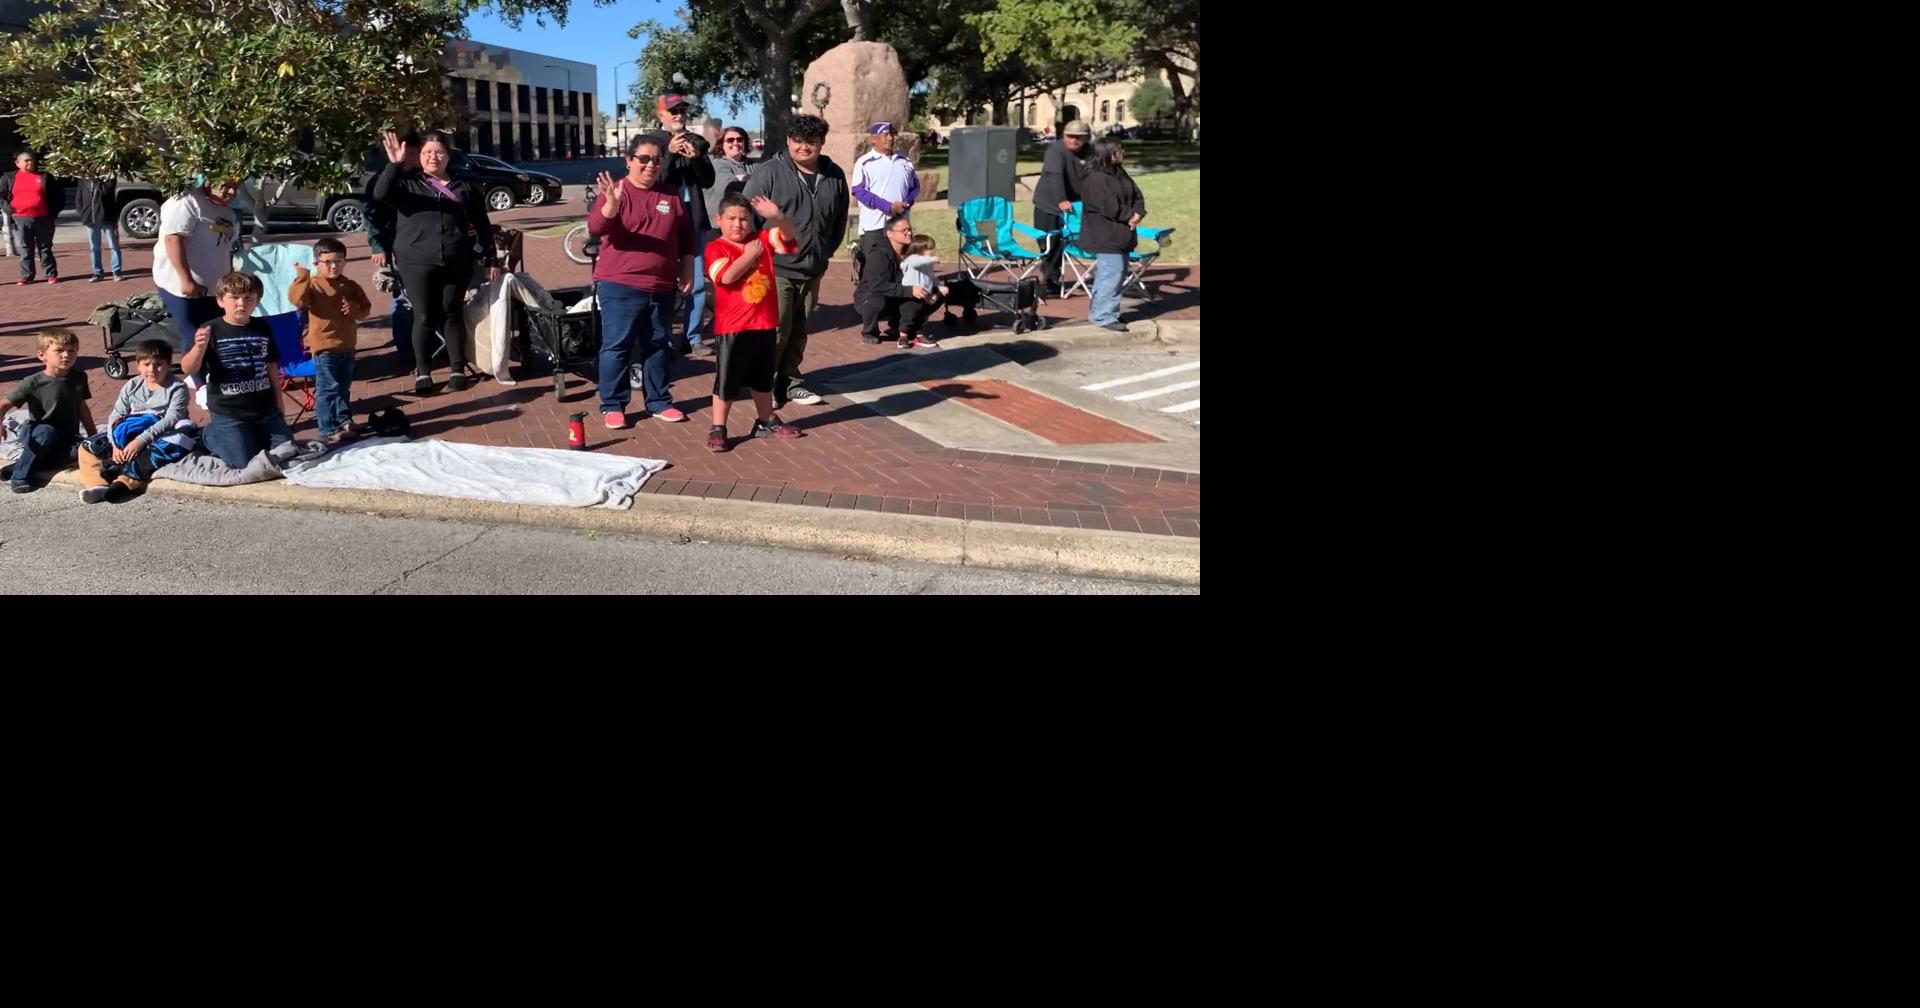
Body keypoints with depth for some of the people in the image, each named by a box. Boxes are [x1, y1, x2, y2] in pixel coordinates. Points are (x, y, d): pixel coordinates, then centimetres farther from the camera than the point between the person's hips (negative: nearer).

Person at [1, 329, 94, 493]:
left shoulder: (79, 377, 2)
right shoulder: (33, 383, -11)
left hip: (68, 437, 4)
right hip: (38, 435, -4)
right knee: (47, 432, -37)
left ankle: (21, 462, -6)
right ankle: (19, 474, -20)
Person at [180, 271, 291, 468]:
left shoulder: (262, 328, 4)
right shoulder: (211, 331, -9)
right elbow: (188, 369, -18)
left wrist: (279, 407, 14)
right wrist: (199, 347, -39)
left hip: (266, 410, 4)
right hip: (229, 414, -4)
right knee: (245, 464, -6)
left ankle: (254, 437, 32)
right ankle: (213, 436, 22)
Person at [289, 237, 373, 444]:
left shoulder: (350, 286, 7)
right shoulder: (313, 285, -9)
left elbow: (366, 307, 11)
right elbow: (297, 299, -25)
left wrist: (354, 309, -9)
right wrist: (302, 277, -30)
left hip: (347, 345, 6)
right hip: (324, 347, -5)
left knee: (344, 388, 18)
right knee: (328, 389, -4)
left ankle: (344, 421, 32)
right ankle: (327, 429, 0)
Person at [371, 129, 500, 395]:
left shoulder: (464, 187, 12)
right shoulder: (408, 183, 7)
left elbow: (483, 226, 13)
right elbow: (381, 193, -13)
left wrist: (491, 260, 8)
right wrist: (394, 164, -27)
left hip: (456, 263, 1)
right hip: (416, 263, -1)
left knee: (452, 316, 5)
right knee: (424, 318, -1)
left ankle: (457, 371, 12)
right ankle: (423, 374, 5)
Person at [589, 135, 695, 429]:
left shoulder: (671, 196, 7)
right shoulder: (616, 191, -6)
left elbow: (686, 239, 16)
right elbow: (595, 228, -20)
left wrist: (687, 272, 11)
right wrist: (611, 205, -37)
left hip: (661, 287, 4)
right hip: (619, 286, -4)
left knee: (658, 345, 12)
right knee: (616, 345, 0)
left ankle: (659, 401, 23)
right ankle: (612, 405, 8)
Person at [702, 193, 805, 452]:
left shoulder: (762, 240, 7)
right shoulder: (715, 248, -8)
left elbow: (787, 236, -2)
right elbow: (727, 276, -23)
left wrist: (776, 217, -20)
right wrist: (750, 254, -15)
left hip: (764, 324, 6)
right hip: (732, 327, -5)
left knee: (763, 378, 20)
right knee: (726, 380, 0)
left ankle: (766, 422, 35)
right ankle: (718, 429, 10)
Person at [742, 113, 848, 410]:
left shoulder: (835, 176, 5)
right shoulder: (768, 173, -10)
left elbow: (839, 219, 18)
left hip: (812, 271, 5)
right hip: (775, 269, -5)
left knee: (798, 330, 14)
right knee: (775, 330, -5)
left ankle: (790, 382, 26)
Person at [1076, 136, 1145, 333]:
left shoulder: (1120, 174, 13)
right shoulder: (1095, 179, -17)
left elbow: (1137, 196, 12)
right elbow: (1110, 208, -22)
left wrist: (1137, 213, -8)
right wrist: (1130, 216, -10)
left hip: (1120, 234, 10)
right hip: (1105, 237, -10)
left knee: (1119, 272, 14)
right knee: (1112, 273, -11)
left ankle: (1100, 312, 23)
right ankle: (1103, 315, -4)